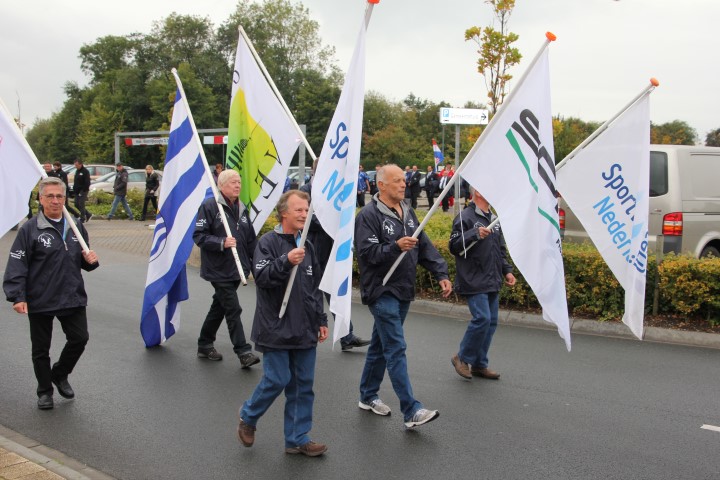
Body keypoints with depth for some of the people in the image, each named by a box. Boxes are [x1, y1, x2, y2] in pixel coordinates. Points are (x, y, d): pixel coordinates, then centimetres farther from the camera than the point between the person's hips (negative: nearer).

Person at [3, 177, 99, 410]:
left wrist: (90, 260, -3)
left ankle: (60, 374, 31)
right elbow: (17, 265, -11)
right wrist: (17, 297, -18)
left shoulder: (76, 226, 7)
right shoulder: (30, 229, -9)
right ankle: (45, 391, 28)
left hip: (73, 297, 4)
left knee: (79, 338, 3)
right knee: (41, 349, 9)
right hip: (40, 301, -3)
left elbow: (82, 260, 20)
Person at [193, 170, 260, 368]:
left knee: (219, 307, 17)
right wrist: (222, 243, -25)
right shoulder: (209, 206, -9)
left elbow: (251, 240, 17)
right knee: (233, 309, -8)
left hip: (236, 270, 7)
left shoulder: (242, 209, 12)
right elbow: (198, 236, -13)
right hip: (218, 270, -7)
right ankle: (243, 352, -4)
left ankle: (205, 345, 31)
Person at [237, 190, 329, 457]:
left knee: (303, 385, 7)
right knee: (278, 380, -4)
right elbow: (261, 277, -20)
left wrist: (321, 320, 17)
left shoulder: (306, 245, 12)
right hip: (276, 329, -6)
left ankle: (297, 439, 17)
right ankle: (248, 416, 24)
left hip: (304, 330, 6)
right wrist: (286, 261, -32)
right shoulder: (268, 242, -8)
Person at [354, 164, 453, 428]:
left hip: (403, 291, 8)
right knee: (396, 349, -10)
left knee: (380, 345, 18)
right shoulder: (369, 215, -12)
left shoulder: (407, 213, 13)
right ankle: (412, 411, -10)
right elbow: (367, 252, -20)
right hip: (381, 292, -8)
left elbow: (425, 247, 13)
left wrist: (441, 273, 3)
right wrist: (396, 246, -31)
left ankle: (368, 396, 31)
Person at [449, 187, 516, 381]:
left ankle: (479, 364, 19)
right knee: (482, 318, -16)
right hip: (474, 282, -9)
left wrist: (506, 270, 14)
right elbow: (454, 246, -17)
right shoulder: (466, 217, -10)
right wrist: (475, 234, -27)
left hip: (492, 283, 9)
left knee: (491, 322, 9)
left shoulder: (493, 219, 17)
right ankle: (462, 358, 4)